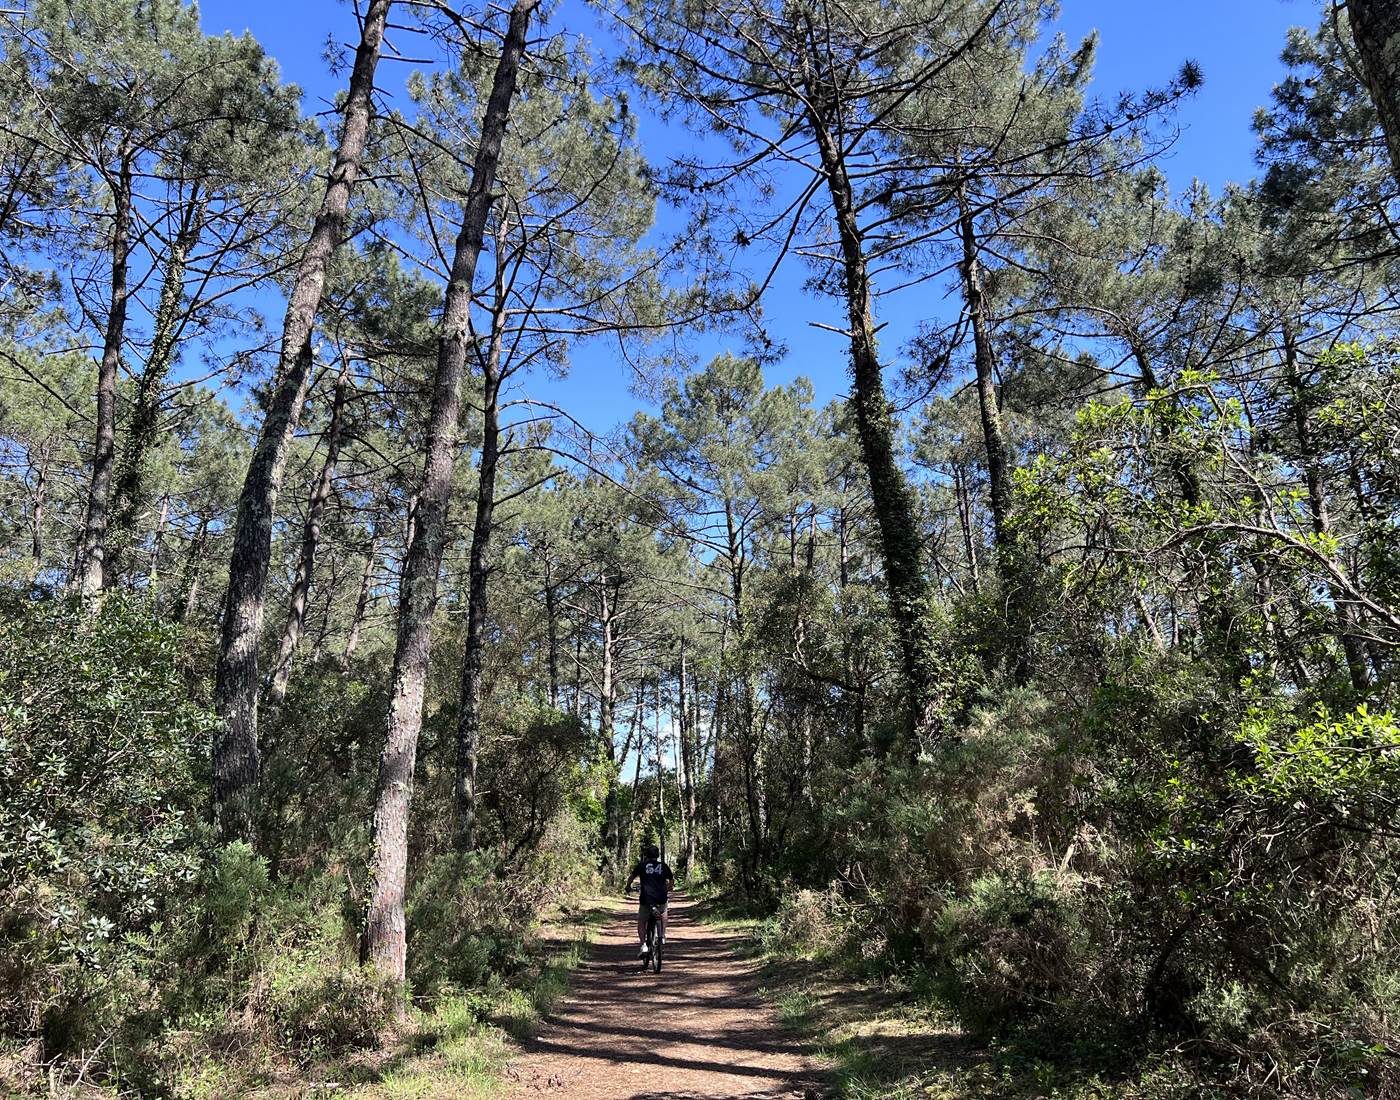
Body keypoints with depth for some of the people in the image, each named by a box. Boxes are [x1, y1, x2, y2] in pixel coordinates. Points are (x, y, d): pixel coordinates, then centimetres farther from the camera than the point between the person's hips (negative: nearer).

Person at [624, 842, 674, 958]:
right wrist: (667, 889, 38)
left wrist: (627, 887, 25)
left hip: (646, 899, -2)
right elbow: (672, 880, 19)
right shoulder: (663, 866, 11)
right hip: (661, 899, 2)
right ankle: (662, 936, 25)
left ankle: (644, 945, -1)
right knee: (663, 913, 35)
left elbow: (631, 877, 6)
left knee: (641, 922, 16)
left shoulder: (642, 865, 6)